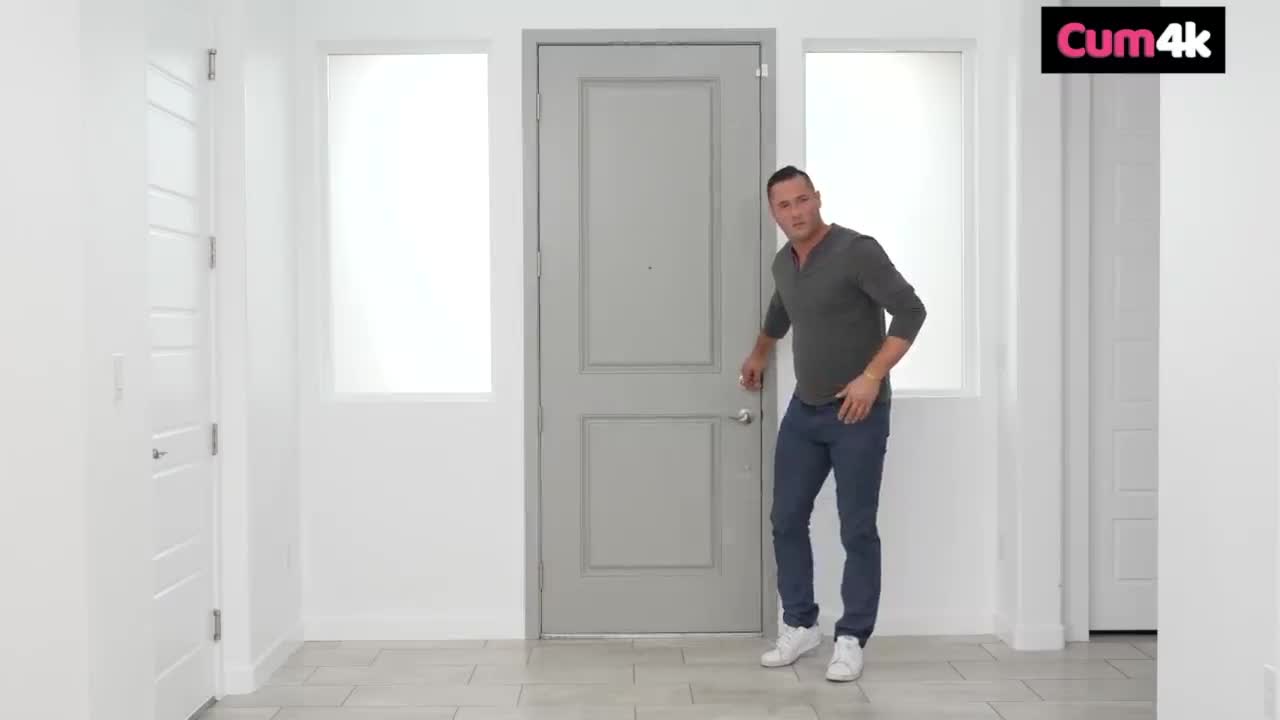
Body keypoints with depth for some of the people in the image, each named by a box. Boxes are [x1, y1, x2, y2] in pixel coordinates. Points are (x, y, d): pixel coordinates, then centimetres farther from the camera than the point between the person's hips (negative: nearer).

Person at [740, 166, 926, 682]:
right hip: (804, 411, 7)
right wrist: (758, 355, 42)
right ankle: (800, 626, 20)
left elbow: (911, 311, -19)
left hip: (858, 413, -7)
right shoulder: (783, 263, 7)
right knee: (787, 520, 7)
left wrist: (872, 377, -25)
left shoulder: (856, 250, -15)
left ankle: (851, 639, 10)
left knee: (857, 530, -1)